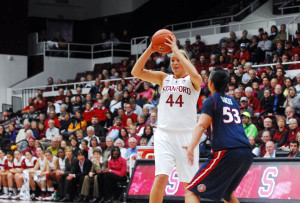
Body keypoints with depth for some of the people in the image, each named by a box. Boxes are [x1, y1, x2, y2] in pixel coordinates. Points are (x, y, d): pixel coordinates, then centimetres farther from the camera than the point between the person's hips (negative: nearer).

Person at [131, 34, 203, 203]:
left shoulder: (192, 81, 3)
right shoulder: (164, 78, 11)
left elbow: (195, 75, -23)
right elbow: (136, 72, 1)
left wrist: (176, 50, -17)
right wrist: (149, 51, -12)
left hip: (186, 134, -1)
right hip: (165, 134, 1)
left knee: (189, 182, 5)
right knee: (161, 177, -16)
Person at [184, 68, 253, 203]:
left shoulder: (211, 101, 5)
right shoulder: (233, 102, 25)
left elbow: (201, 125, -13)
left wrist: (191, 147, -27)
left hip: (227, 152, -7)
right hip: (247, 153, 7)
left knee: (191, 192, -6)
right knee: (226, 192, 31)